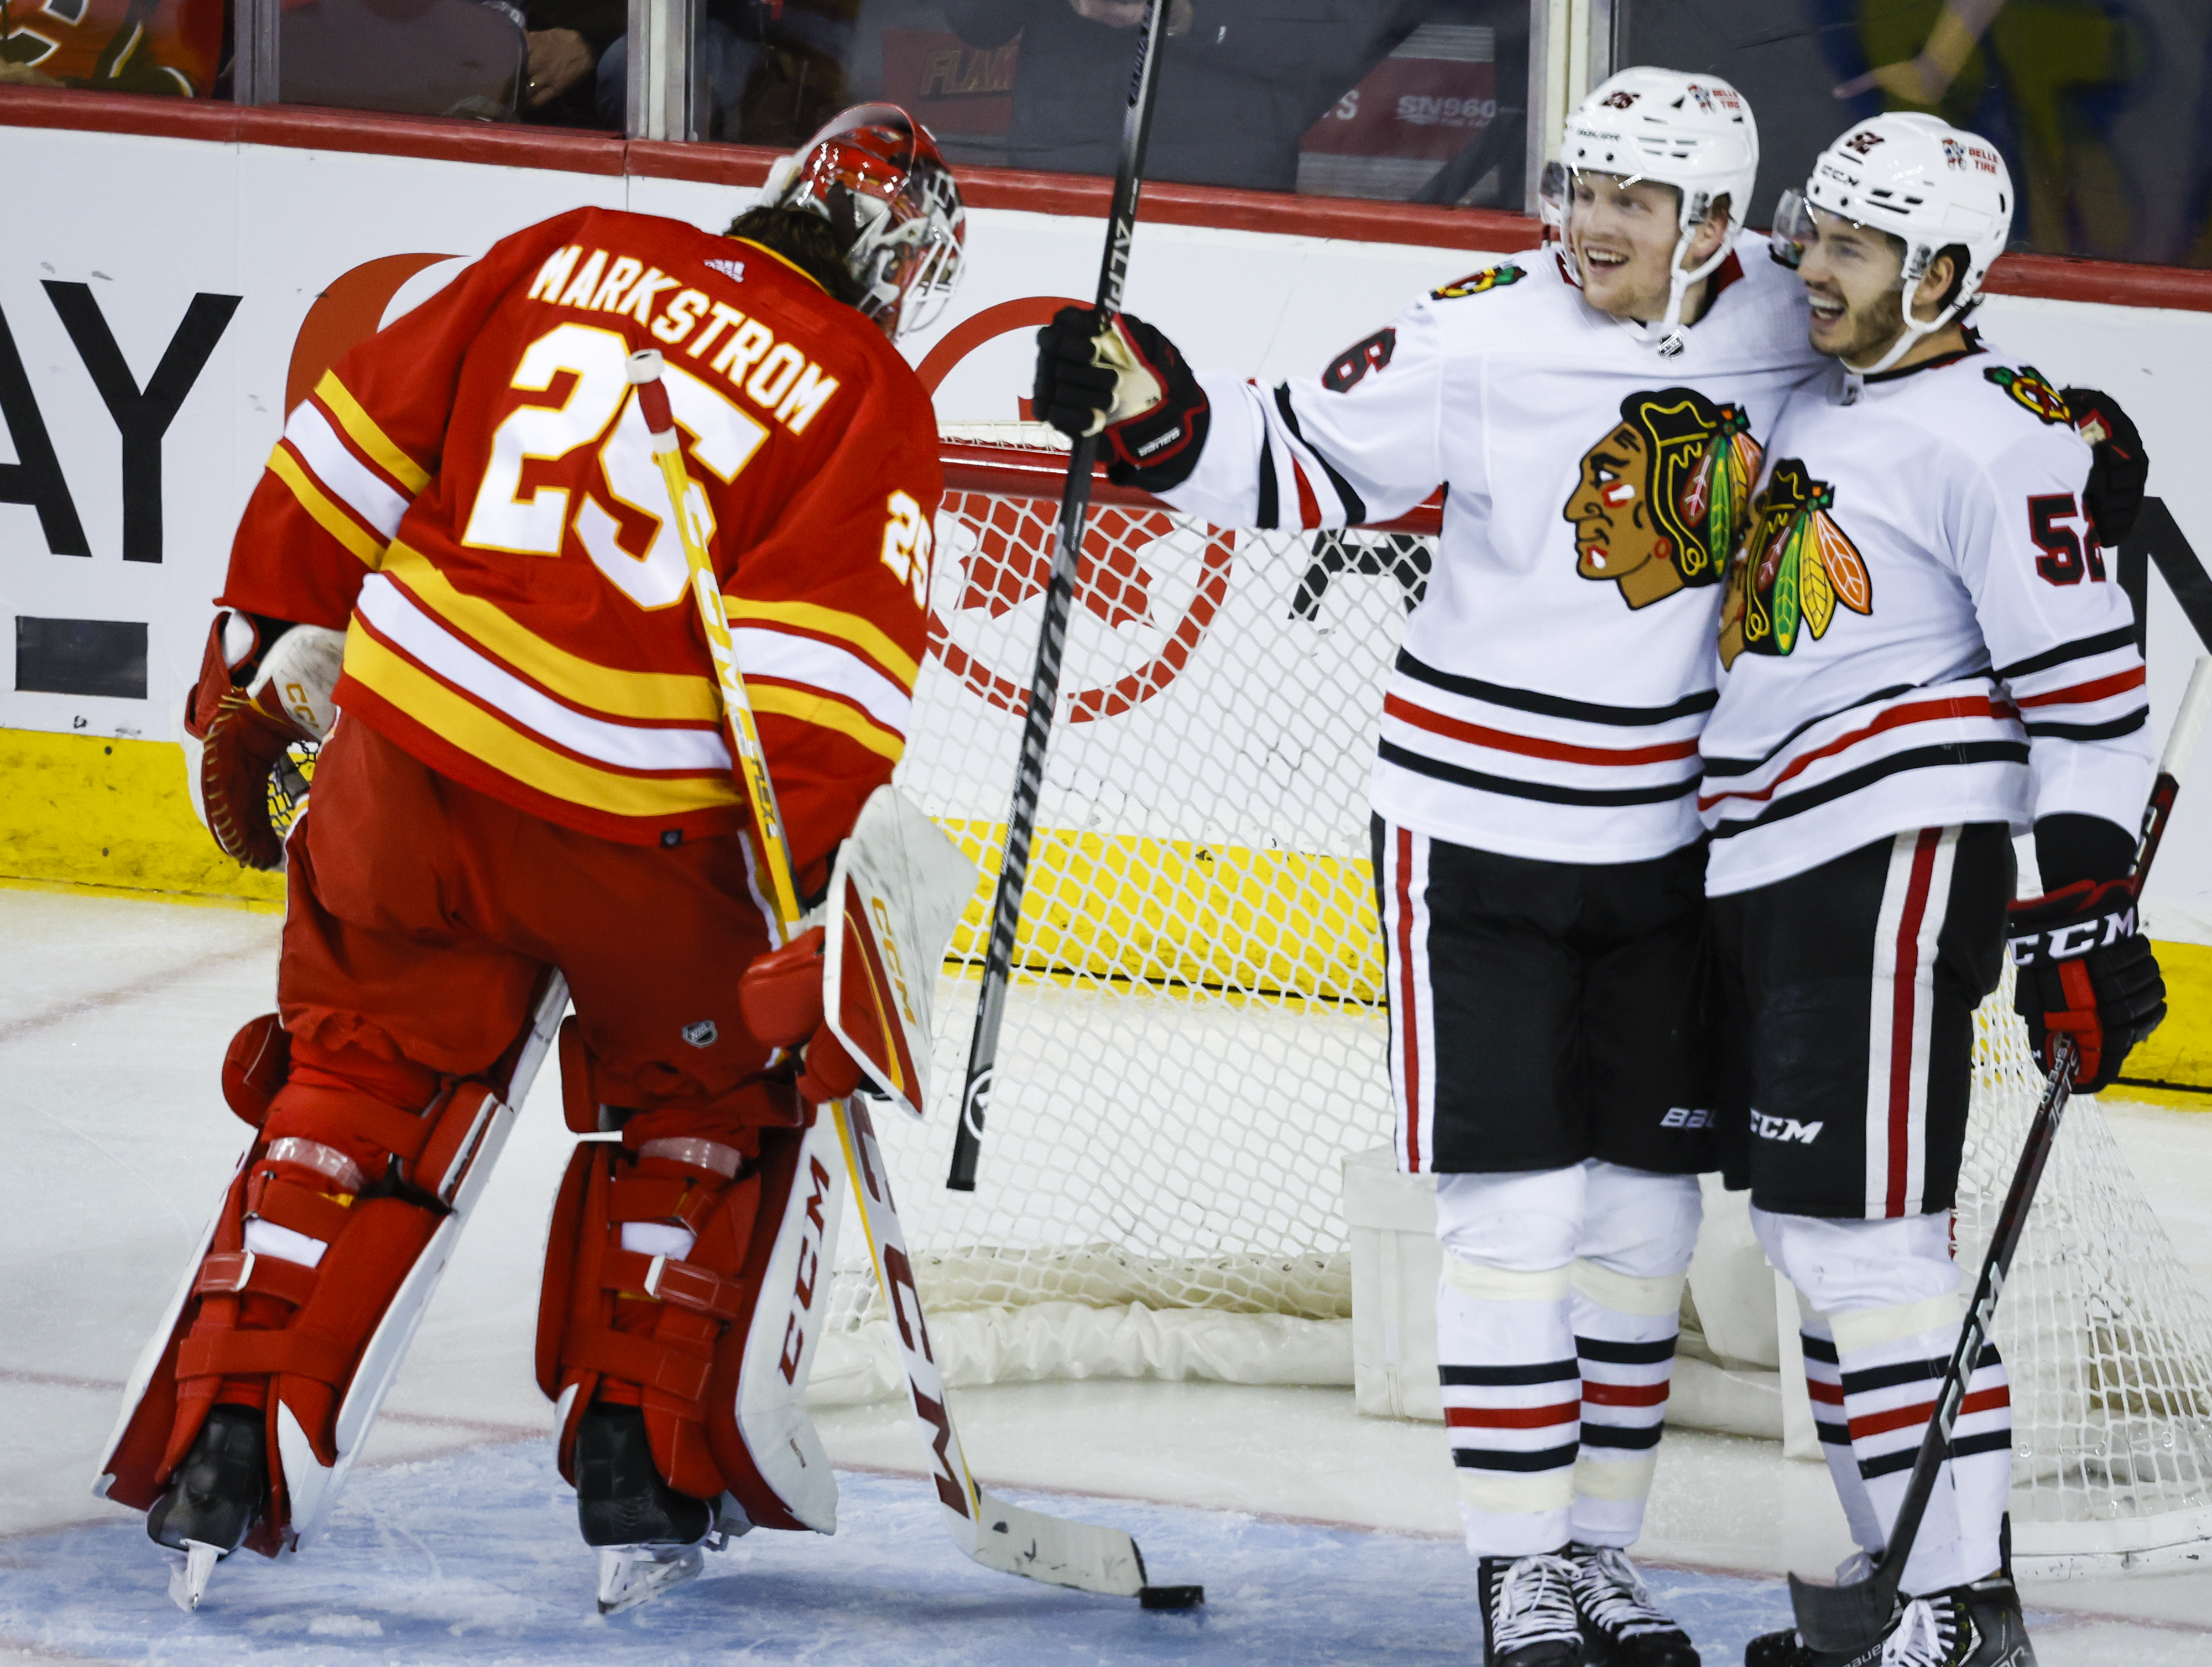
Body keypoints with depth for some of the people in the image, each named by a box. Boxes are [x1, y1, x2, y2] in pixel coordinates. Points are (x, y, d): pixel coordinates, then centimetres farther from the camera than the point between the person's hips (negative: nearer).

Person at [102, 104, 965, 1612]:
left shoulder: (570, 257, 11)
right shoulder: (872, 399, 0)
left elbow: (350, 456, 12)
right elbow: (829, 649, -11)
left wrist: (265, 660, 21)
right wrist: (800, 899, -14)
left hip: (403, 760, 3)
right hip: (638, 836, -3)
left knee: (360, 1081, 20)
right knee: (707, 1096, 23)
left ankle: (223, 1450, 14)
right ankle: (643, 1457, 20)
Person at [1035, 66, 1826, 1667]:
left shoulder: (1780, 319, -4)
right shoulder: (1486, 338, -15)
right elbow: (1310, 463, -8)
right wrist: (1157, 411, -22)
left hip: (1665, 837, 4)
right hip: (1478, 824, -4)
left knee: (1647, 1206, 10)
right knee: (1517, 1205, -5)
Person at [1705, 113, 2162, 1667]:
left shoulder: (1997, 435, -13)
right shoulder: (1815, 402, 14)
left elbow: (2086, 686, -17)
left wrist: (2084, 912, -21)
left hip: (1894, 863, -9)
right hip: (1761, 869, 9)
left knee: (1864, 1236, -12)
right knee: (1812, 1236, 12)